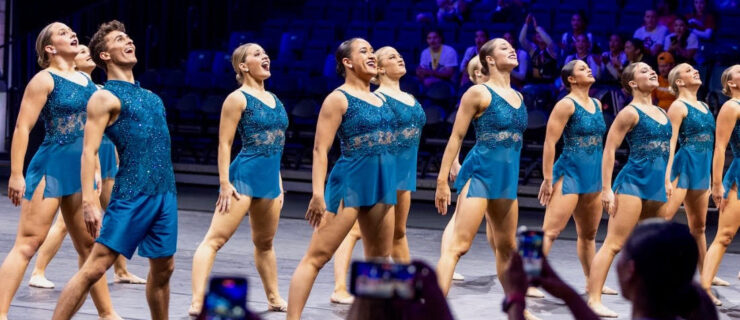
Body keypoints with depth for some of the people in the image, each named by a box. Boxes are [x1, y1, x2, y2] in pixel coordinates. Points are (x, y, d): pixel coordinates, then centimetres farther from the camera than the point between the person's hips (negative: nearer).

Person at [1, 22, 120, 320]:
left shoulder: (86, 81, 14)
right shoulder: (44, 80, -8)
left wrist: (94, 171, 22)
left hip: (80, 171, 7)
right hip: (51, 168, -7)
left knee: (89, 245, 13)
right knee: (28, 242, -10)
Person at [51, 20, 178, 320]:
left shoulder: (150, 96, 20)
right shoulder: (105, 97, -4)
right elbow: (89, 152, -12)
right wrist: (89, 202, -22)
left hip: (166, 192, 7)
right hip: (132, 194, -7)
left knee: (163, 268, 12)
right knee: (95, 266, -11)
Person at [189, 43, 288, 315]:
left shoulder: (273, 99, 14)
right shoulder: (237, 99, -6)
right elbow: (224, 143, -10)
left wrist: (278, 182, 20)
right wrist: (225, 183, -17)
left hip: (269, 180, 8)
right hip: (244, 177, -7)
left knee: (265, 243, 20)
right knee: (214, 239, -12)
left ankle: (274, 299, 32)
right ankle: (197, 302, -19)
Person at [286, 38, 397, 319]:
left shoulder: (379, 99, 14)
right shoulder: (338, 99, -7)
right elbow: (320, 149, -13)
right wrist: (318, 193, -21)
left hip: (382, 183, 8)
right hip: (350, 183, -8)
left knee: (380, 257, 12)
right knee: (317, 256, -8)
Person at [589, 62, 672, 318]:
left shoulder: (662, 113, 16)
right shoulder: (630, 112, -6)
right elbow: (609, 149, -9)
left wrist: (666, 180, 22)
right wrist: (606, 189, -14)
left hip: (656, 187, 8)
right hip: (633, 182, -8)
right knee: (614, 244, -12)